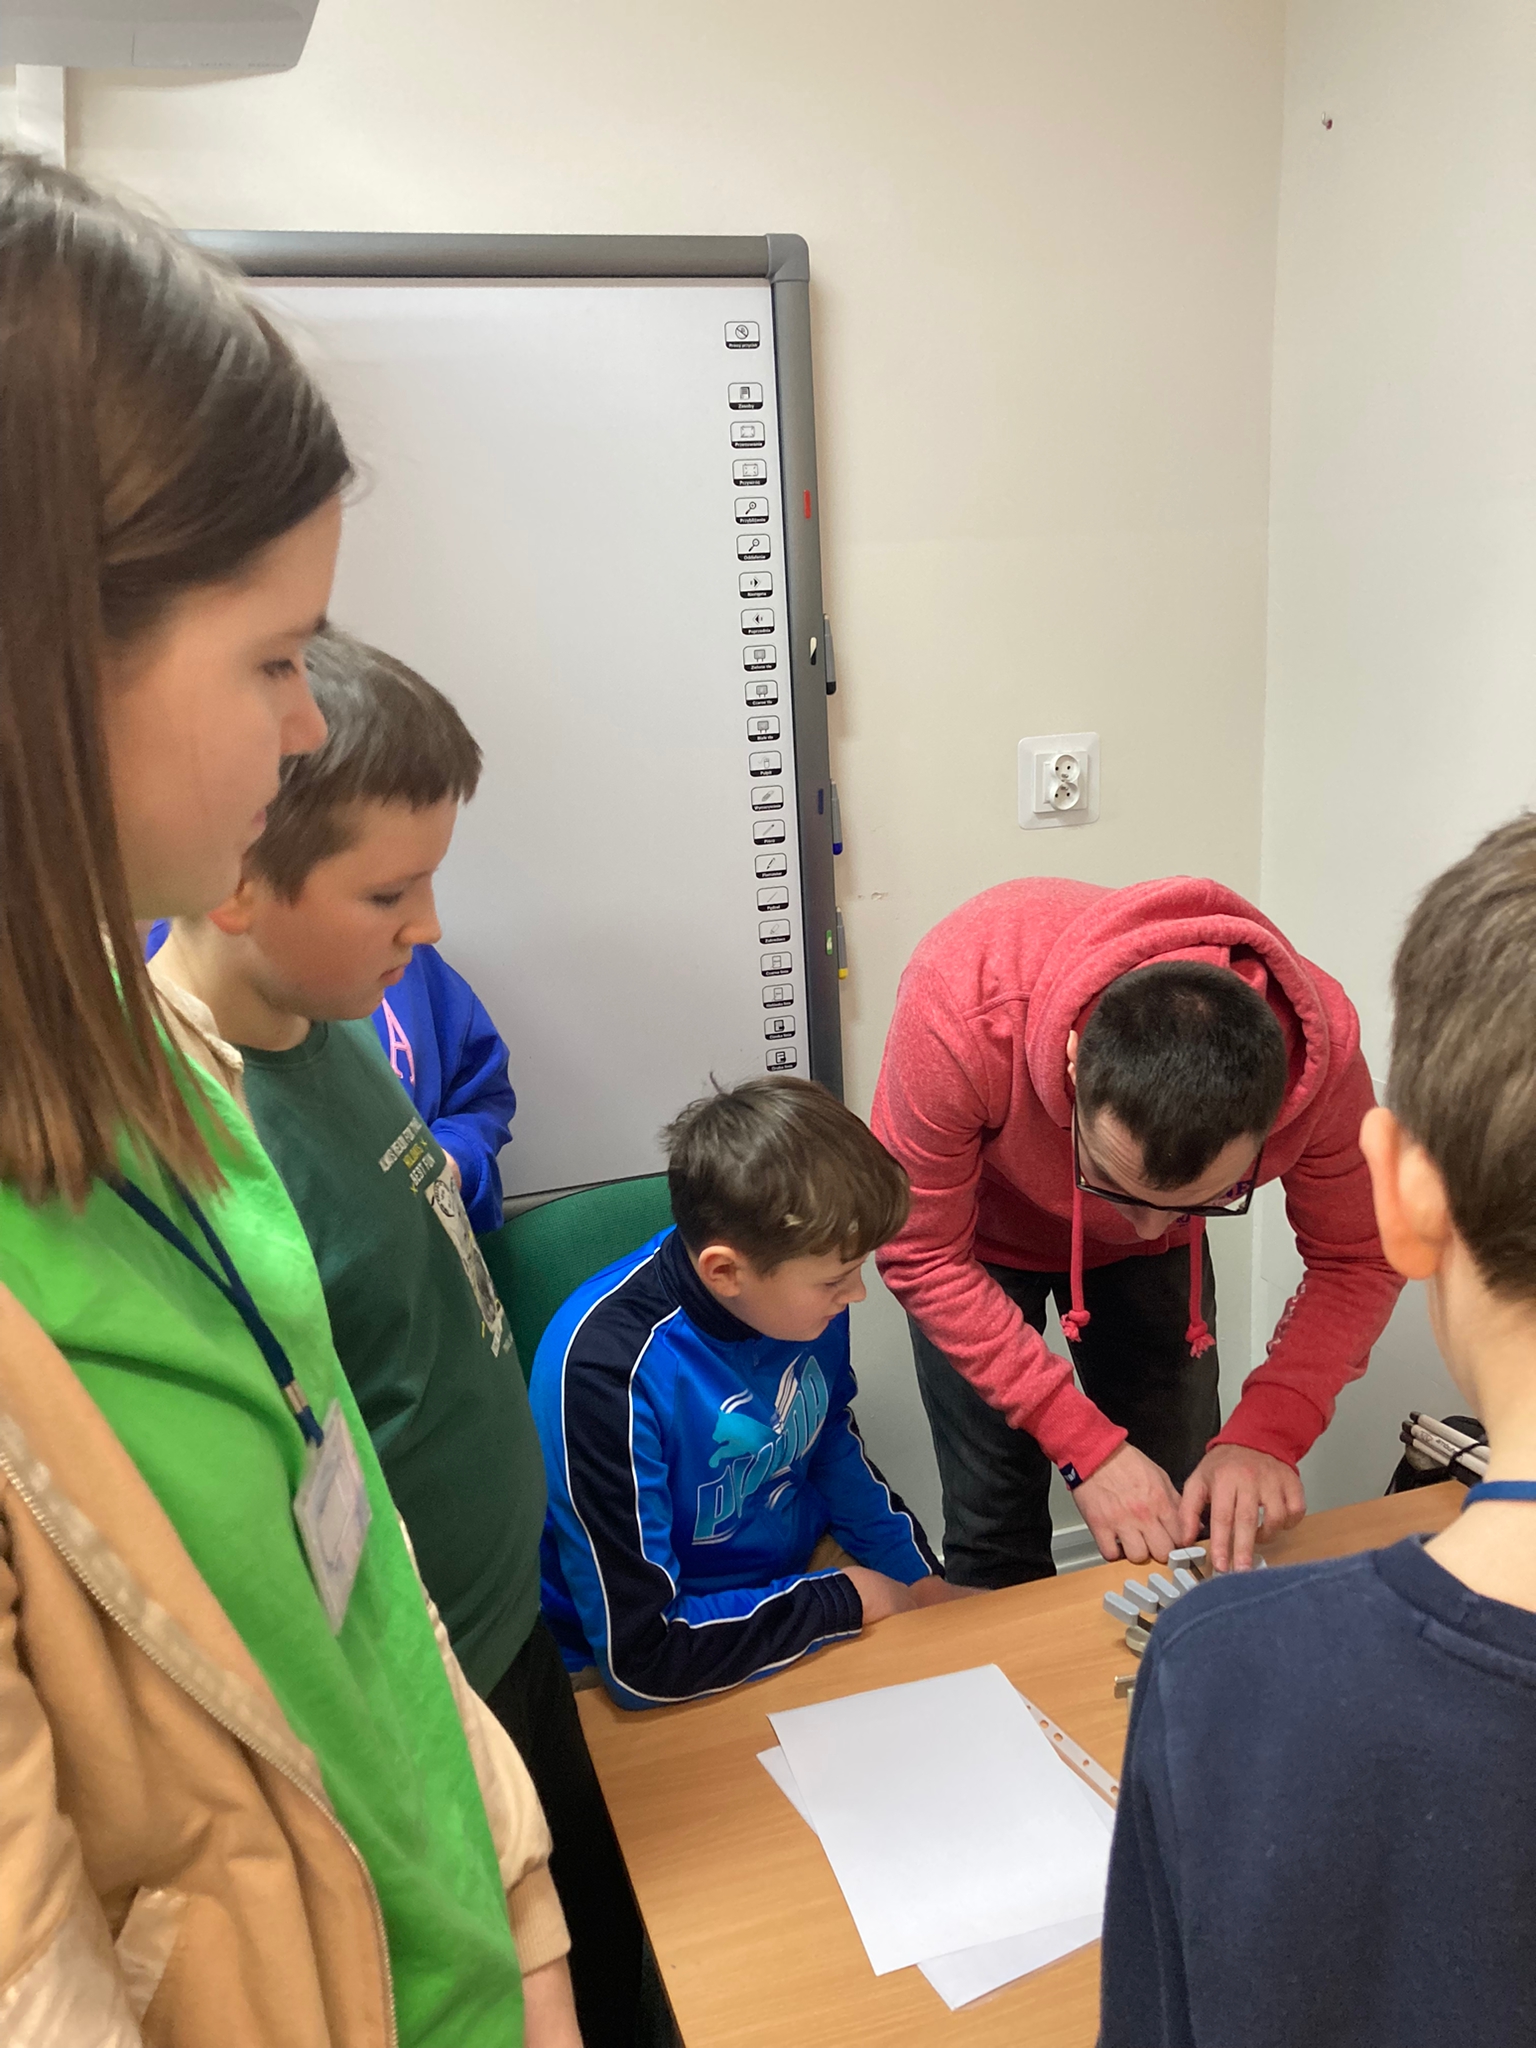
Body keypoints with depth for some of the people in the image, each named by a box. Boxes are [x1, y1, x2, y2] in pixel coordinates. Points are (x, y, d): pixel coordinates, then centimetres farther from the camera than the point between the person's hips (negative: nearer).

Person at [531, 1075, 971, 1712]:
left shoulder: (799, 1282, -13)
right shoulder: (605, 1369, -33)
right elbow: (642, 1653, -29)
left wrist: (917, 1576, 2)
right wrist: (847, 1599, -19)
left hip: (804, 1563, 6)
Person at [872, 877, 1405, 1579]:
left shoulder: (1320, 1049, -34)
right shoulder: (961, 1007, -42)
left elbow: (1357, 1262, -18)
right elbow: (924, 1254, -29)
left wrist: (1264, 1434, -33)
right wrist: (1085, 1443, -32)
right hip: (982, 1231, -2)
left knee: (1182, 1516, 7)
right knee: (996, 1538, -3)